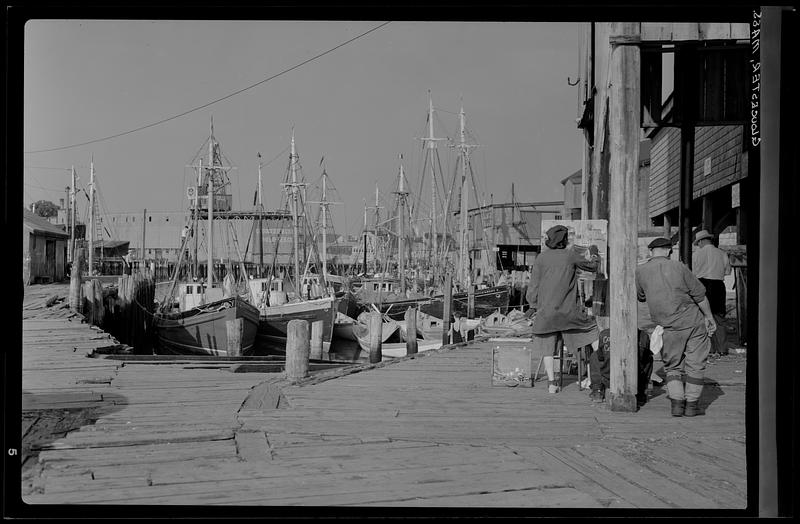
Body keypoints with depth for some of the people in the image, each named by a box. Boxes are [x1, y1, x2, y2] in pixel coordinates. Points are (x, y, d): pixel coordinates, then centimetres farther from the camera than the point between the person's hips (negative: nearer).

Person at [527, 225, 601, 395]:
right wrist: (595, 260, 39)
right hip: (568, 310, -1)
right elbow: (591, 266, 16)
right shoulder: (570, 255, 1)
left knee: (548, 346, 10)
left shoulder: (541, 258, 2)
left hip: (546, 310, 1)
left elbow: (534, 285, 2)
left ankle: (551, 383, 7)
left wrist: (533, 305, 13)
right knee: (592, 329, 16)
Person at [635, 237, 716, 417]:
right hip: (693, 321, -1)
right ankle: (691, 405, 9)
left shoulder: (641, 271, -1)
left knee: (673, 366, 15)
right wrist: (709, 317, 9)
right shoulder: (678, 266, -4)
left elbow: (640, 297, 14)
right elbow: (699, 294, -1)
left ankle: (677, 403, 2)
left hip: (668, 327, 1)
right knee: (695, 364, 10)